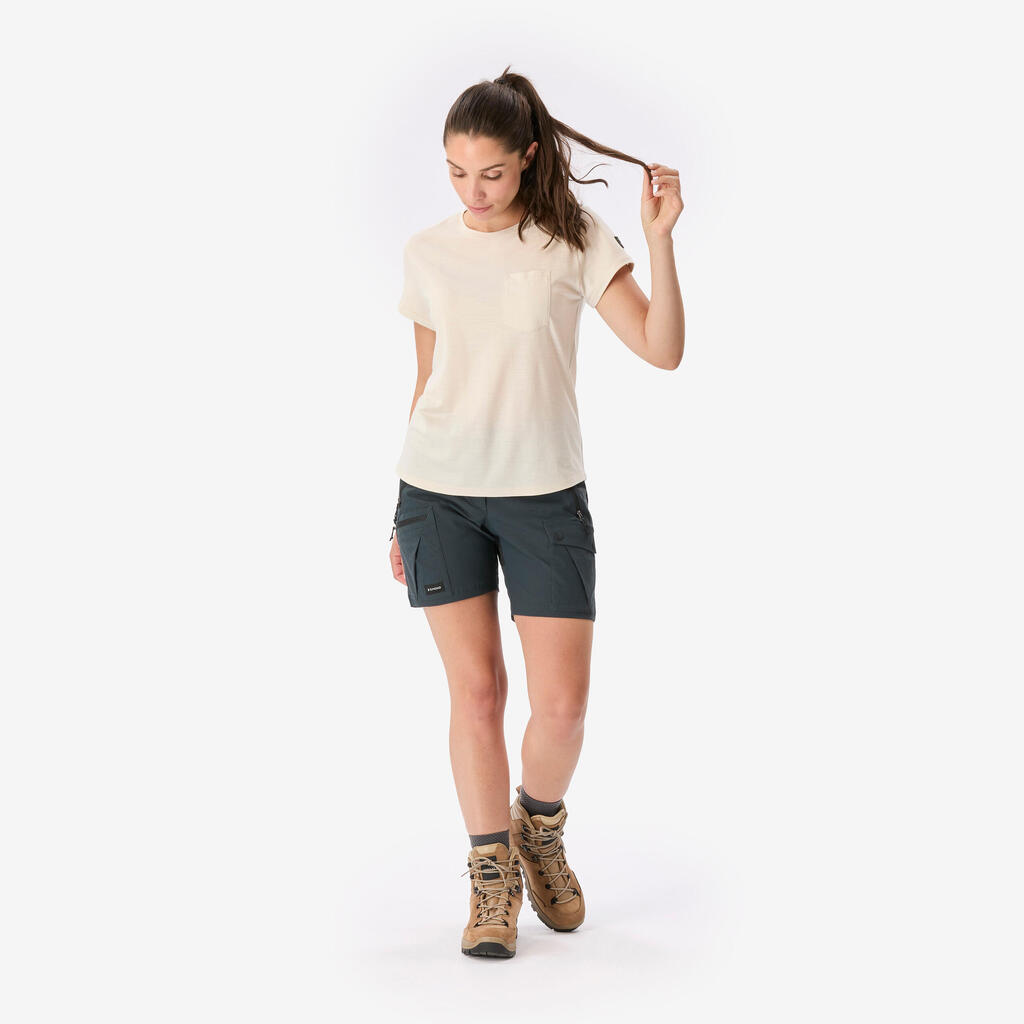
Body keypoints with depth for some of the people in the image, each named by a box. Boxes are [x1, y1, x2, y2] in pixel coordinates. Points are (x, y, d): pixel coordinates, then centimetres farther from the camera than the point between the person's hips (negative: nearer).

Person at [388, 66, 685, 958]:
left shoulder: (575, 241, -1)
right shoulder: (429, 254, 7)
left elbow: (663, 350, -8)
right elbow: (428, 382, 14)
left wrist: (660, 238, -19)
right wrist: (405, 508, 14)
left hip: (545, 495, -1)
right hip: (440, 492, 2)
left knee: (563, 701, -5)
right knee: (476, 690, -1)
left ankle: (540, 827, 27)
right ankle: (492, 876, 15)